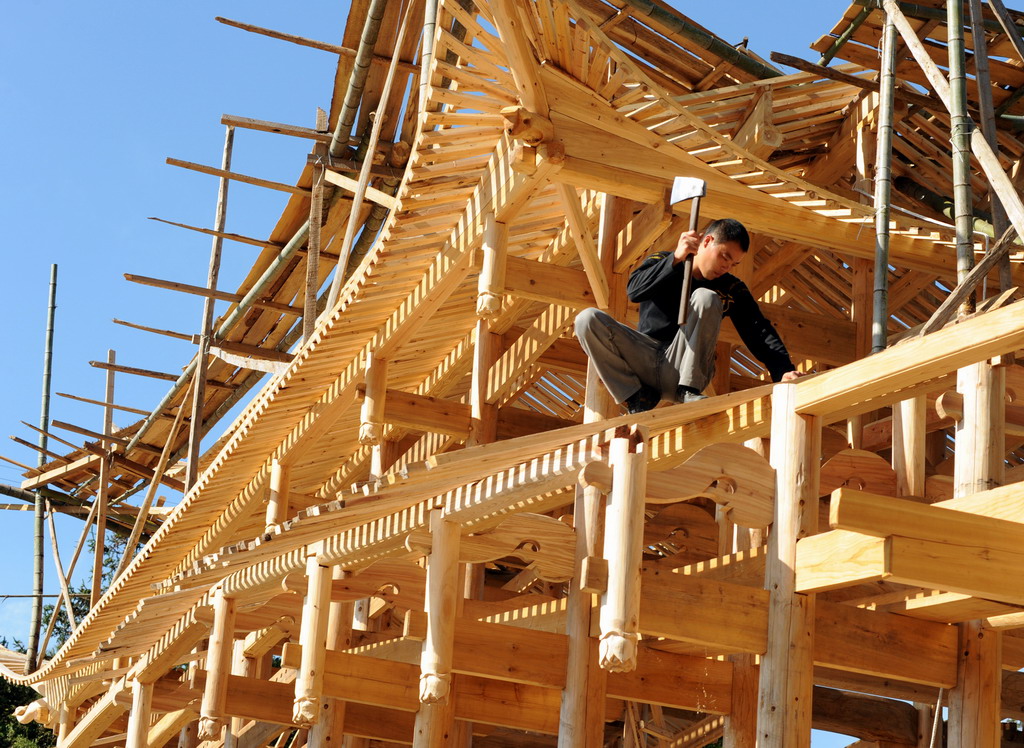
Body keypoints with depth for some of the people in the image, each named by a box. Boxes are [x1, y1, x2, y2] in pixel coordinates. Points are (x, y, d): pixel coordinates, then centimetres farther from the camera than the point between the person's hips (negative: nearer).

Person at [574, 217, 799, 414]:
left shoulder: (731, 289, 3)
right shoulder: (662, 263, 4)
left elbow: (758, 331, -9)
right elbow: (634, 291, -15)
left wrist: (783, 370, -26)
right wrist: (676, 259, -26)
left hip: (684, 369, -1)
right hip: (645, 363, 1)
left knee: (706, 298, -22)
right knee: (588, 319, -21)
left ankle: (689, 391, -24)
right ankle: (638, 399, -16)